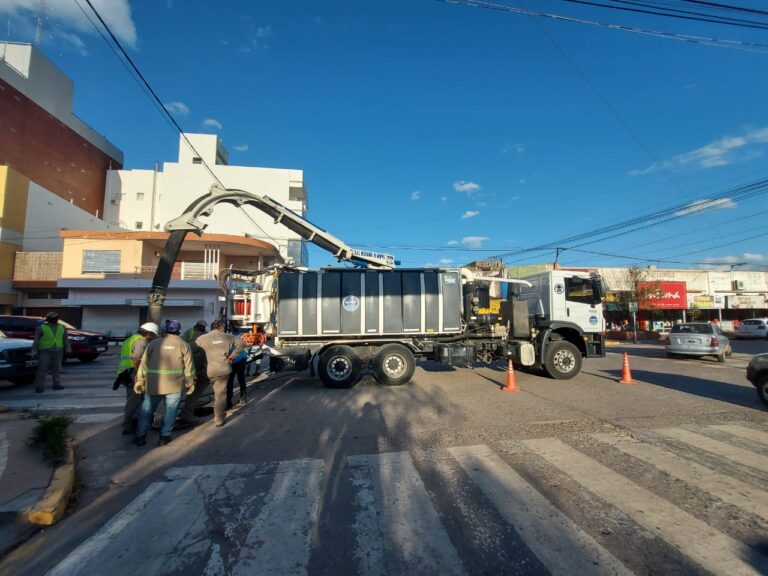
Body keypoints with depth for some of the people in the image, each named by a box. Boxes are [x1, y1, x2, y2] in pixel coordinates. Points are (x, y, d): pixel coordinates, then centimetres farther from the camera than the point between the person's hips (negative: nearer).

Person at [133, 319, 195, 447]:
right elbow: (188, 366, 1)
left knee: (147, 410, 15)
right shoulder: (183, 345, 3)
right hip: (174, 383, -2)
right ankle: (164, 436, 10)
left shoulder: (154, 343, 8)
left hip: (153, 382, 2)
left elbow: (144, 363, 5)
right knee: (170, 410, 8)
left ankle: (140, 436, 17)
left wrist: (139, 380, 10)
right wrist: (190, 383, 8)